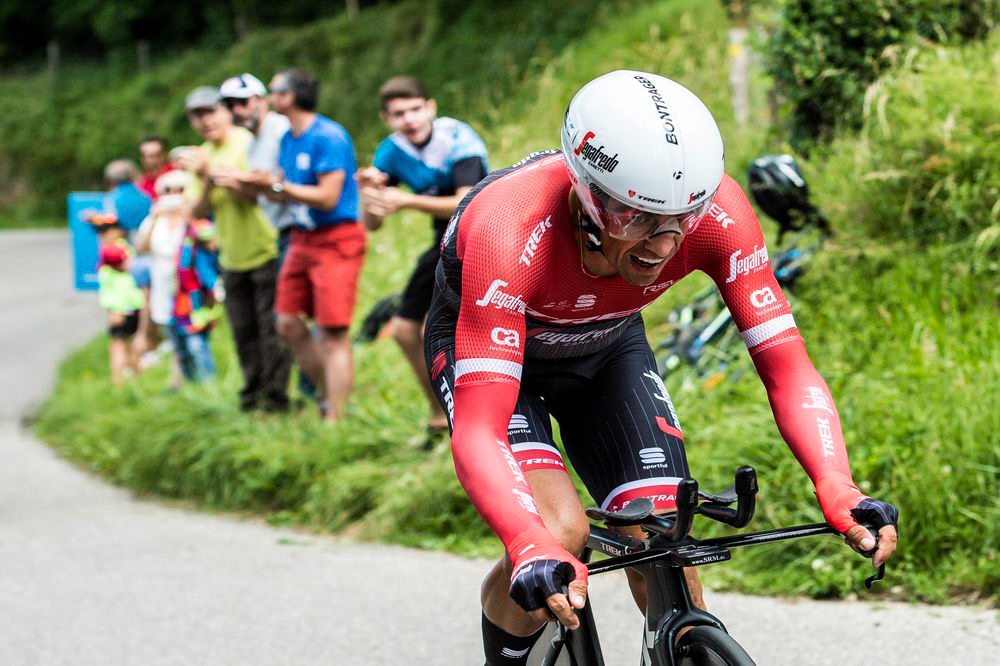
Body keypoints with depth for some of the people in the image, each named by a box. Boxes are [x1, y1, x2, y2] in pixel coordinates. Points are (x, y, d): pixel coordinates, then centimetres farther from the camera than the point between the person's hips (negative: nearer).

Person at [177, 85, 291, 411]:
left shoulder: (246, 144, -11)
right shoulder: (203, 155, 9)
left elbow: (253, 194, -22)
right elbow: (199, 212, 4)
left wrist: (210, 171, -27)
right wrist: (207, 183, -15)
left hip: (265, 251, -7)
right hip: (232, 258, 7)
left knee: (271, 326, -6)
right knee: (244, 330, 10)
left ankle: (275, 395, -1)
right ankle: (253, 394, 18)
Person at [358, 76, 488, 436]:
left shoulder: (458, 140, -23)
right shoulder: (393, 150, -4)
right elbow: (371, 224, -3)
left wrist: (407, 201, -42)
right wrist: (370, 193, -25)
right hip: (447, 242, 8)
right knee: (405, 330, 10)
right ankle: (441, 417, 27)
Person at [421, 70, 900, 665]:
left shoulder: (717, 210, -32)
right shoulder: (510, 231, -43)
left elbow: (788, 368, -28)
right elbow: (478, 435, -47)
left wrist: (838, 492, -45)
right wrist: (531, 549, -64)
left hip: (606, 347, 3)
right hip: (482, 342, -3)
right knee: (560, 534, -25)